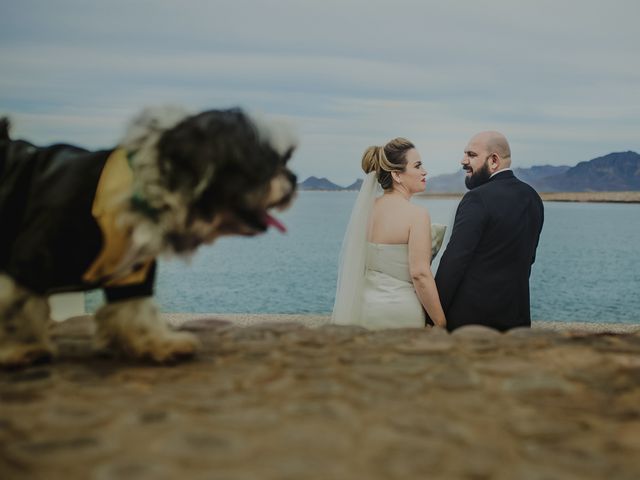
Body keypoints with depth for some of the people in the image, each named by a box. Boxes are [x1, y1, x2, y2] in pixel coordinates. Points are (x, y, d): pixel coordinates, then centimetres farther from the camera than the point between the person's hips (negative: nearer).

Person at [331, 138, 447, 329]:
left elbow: (355, 263, 11)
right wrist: (441, 323, -12)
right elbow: (420, 273, -18)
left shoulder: (366, 208, 4)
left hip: (364, 307, 7)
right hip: (400, 313, -6)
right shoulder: (416, 214, -15)